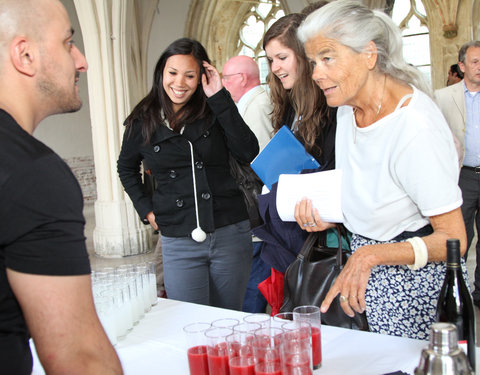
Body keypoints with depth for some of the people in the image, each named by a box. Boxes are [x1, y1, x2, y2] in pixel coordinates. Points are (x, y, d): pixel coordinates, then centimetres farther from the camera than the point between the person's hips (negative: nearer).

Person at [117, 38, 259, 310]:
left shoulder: (215, 111, 1)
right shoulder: (143, 121, 4)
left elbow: (249, 153, -13)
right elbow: (126, 168, 21)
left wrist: (220, 98, -13)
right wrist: (145, 209, 9)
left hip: (230, 234, 0)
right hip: (179, 242, 0)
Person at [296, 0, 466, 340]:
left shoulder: (417, 126, -24)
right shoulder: (347, 108, 3)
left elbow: (453, 240, -22)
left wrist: (370, 255, -33)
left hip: (415, 283, -7)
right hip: (367, 274, 7)